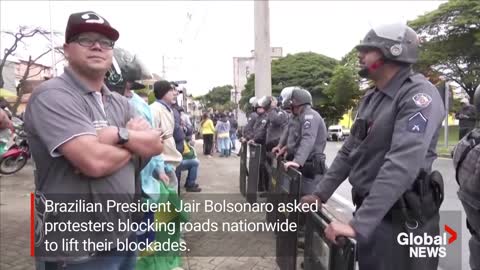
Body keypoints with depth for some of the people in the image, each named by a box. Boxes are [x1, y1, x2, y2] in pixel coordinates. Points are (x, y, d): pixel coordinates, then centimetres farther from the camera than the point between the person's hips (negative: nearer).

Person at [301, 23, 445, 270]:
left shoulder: (418, 94, -19)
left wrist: (358, 224, -33)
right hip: (370, 213, 8)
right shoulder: (371, 97, 10)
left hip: (403, 220, -8)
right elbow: (349, 151, 14)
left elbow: (401, 166, -30)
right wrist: (320, 194, 8)